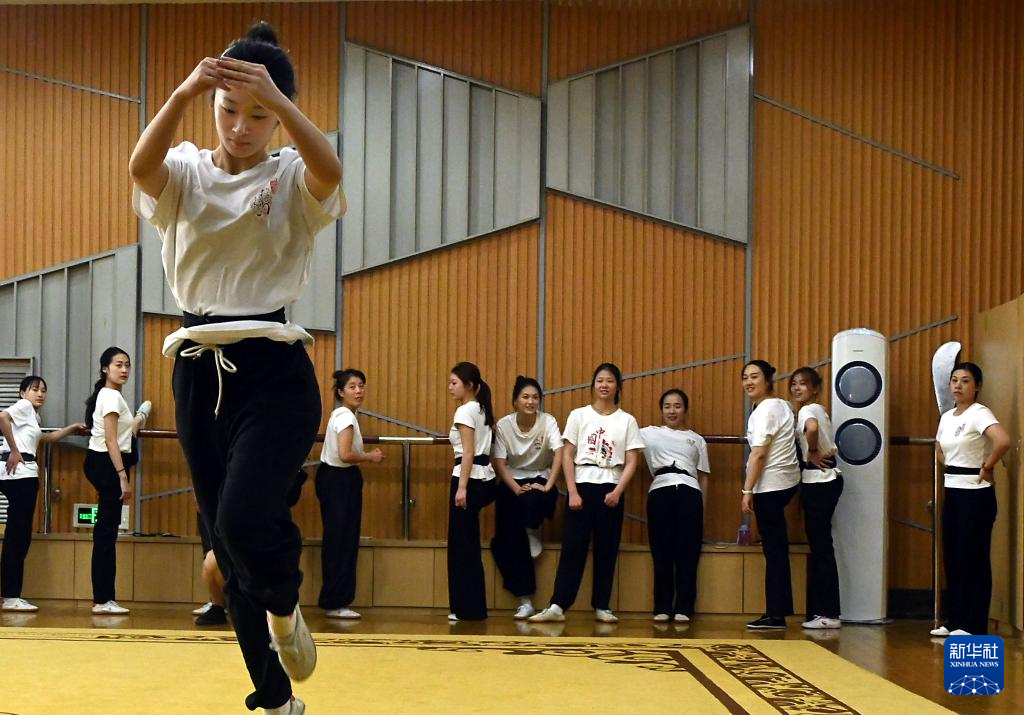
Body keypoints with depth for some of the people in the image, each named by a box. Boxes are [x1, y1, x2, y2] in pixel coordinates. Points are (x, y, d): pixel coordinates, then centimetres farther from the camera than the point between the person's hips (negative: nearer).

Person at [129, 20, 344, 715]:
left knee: (244, 519, -25)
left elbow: (330, 169, -24)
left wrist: (278, 100, -36)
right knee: (231, 546, 9)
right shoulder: (185, 173, 6)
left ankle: (285, 608, 11)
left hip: (274, 371, -3)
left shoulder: (293, 181, 1)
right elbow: (141, 165, -18)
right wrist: (183, 94, -34)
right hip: (199, 372, 3)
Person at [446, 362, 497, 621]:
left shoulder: (465, 410, -9)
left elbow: (468, 452, -16)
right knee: (467, 544, 12)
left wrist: (462, 487, -19)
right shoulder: (481, 409, 17)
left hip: (470, 478, -9)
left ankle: (468, 609, 1)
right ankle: (472, 608, 15)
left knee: (462, 544, -3)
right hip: (484, 478, 9)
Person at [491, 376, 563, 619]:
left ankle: (533, 533, -1)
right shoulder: (503, 425, -8)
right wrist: (516, 489, -24)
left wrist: (548, 487, -31)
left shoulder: (548, 421, -12)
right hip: (512, 481, 1)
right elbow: (500, 463, -10)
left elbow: (559, 454, -22)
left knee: (531, 501, -38)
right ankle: (525, 601, -7)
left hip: (539, 479, -1)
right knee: (506, 541, -14)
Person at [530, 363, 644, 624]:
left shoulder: (627, 420, 6)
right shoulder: (578, 415, 5)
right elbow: (567, 456, 2)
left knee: (607, 549, 4)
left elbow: (632, 462, 2)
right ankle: (558, 606, -5)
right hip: (582, 485, -1)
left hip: (611, 489, 1)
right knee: (573, 547, -4)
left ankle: (602, 606, 13)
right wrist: (573, 492, -7)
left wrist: (617, 492, -11)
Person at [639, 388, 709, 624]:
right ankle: (662, 608, 3)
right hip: (660, 492, -1)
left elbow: (703, 476, 17)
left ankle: (683, 608, 2)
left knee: (688, 552, -3)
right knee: (662, 553, -3)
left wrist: (702, 506, 10)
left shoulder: (697, 440, 20)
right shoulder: (650, 434, 17)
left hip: (689, 493, 1)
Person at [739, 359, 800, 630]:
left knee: (773, 549, -7)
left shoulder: (764, 410, -13)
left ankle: (776, 615, -4)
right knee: (776, 548, 17)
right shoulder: (782, 405, 16)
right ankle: (780, 608, 24)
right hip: (786, 481, 10)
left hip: (770, 485, -10)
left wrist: (747, 490, -17)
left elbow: (758, 454, -18)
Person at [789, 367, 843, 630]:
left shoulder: (808, 410, -11)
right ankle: (820, 610, 15)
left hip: (818, 482, -10)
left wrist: (812, 453, -20)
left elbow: (812, 429, -34)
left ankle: (828, 613, -3)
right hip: (822, 481, 10)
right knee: (818, 546, 11)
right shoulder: (816, 410, 18)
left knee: (821, 547, -6)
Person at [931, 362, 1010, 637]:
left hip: (976, 494, -8)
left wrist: (988, 467, -18)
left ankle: (974, 625, 3)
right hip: (952, 491, 8)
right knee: (952, 558, 10)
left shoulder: (979, 413, -13)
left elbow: (1003, 441, -31)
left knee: (973, 558, -3)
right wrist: (951, 468, 12)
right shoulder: (947, 417, 11)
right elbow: (939, 450, 29)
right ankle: (954, 620, 18)